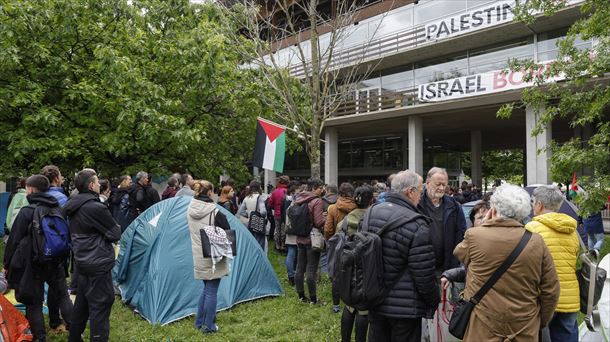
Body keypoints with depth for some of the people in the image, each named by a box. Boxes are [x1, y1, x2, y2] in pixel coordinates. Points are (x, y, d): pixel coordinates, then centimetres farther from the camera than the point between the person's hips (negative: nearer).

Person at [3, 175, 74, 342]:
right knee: (62, 295, 15)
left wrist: (8, 264, 2)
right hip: (56, 262, 5)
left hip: (33, 264, -5)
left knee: (34, 303, 6)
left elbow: (14, 240, -10)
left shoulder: (27, 211, -14)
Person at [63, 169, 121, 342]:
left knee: (82, 302, 22)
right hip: (98, 264, -10)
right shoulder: (96, 208, -21)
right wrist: (116, 228, 6)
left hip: (81, 261, 10)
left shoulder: (72, 206, 7)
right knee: (100, 305, -3)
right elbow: (115, 234, -14)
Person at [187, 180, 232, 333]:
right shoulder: (214, 211, -18)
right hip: (213, 256, -7)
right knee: (212, 291, 5)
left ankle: (199, 322, 29)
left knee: (207, 289, 22)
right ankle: (209, 326, 15)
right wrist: (224, 249, 5)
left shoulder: (190, 209, 2)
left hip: (199, 256, 7)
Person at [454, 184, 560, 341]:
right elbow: (551, 291, -2)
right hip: (525, 329, 2)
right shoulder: (536, 241, -8)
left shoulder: (474, 235, -14)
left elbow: (458, 252, 9)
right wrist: (541, 321, 13)